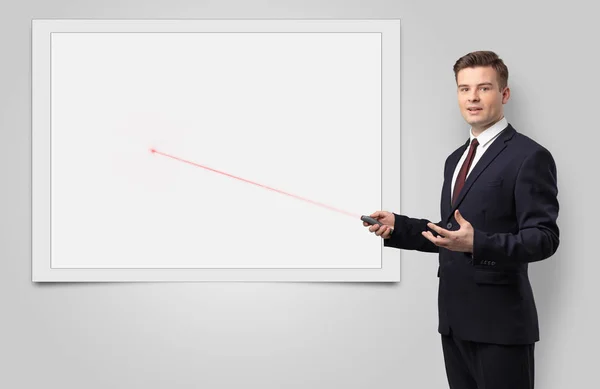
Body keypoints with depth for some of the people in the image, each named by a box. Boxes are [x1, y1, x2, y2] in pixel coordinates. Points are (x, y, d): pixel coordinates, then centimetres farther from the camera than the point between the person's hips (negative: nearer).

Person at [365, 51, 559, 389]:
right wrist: (397, 226, 5)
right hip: (455, 319, 8)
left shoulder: (530, 156, -9)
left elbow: (544, 238, -16)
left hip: (500, 322, -7)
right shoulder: (456, 158, 16)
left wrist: (477, 244, -30)